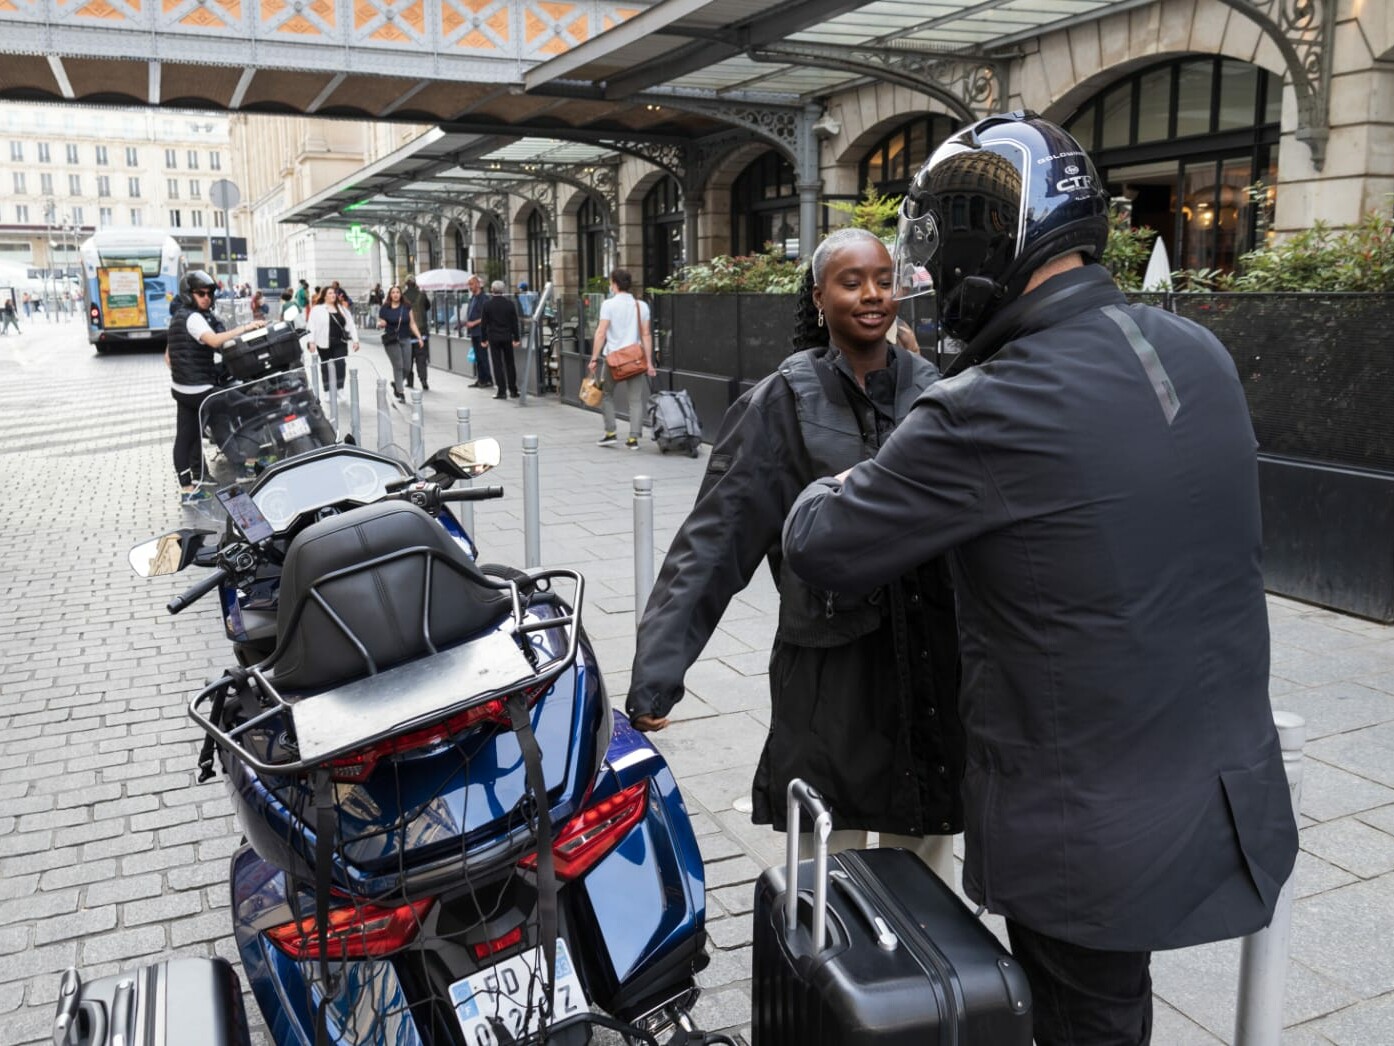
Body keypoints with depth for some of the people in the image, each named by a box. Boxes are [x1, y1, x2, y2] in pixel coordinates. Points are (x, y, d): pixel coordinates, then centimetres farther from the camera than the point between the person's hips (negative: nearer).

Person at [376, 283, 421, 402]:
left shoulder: (407, 307, 6)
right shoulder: (384, 308, -2)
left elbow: (412, 323, 9)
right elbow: (380, 324, 4)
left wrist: (419, 336, 1)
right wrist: (381, 324, -19)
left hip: (406, 339, 3)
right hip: (391, 341, -3)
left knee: (407, 368, 2)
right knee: (398, 366, -8)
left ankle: (396, 383, 30)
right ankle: (400, 393, -2)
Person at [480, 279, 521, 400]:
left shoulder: (487, 305, -7)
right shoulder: (510, 304, -2)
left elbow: (483, 323, -3)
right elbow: (515, 323, 1)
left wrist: (484, 339, 5)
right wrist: (516, 338, 7)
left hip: (493, 338, -2)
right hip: (507, 337, 2)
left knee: (497, 364, 1)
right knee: (510, 364, 11)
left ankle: (502, 391, -2)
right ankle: (513, 390, 13)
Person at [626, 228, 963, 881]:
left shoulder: (933, 390, 4)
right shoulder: (785, 400, -5)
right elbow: (715, 537, -11)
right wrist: (656, 672, -15)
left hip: (931, 661, 3)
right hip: (829, 669, -3)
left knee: (924, 853, 17)